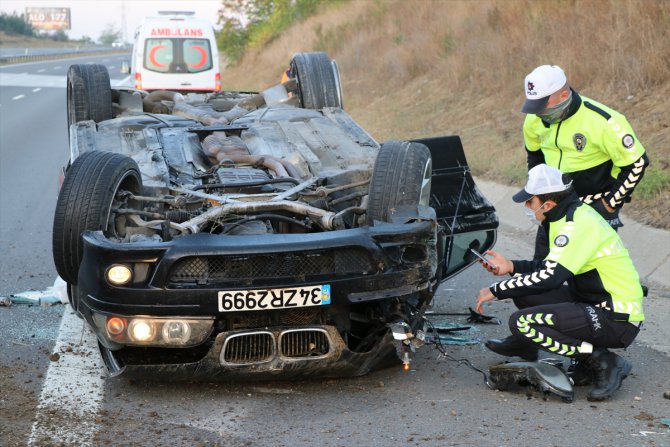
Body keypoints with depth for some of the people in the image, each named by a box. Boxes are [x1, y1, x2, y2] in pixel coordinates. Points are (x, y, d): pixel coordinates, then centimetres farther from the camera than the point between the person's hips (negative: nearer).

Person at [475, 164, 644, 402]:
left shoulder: (579, 225, -20)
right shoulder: (573, 215, 9)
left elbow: (550, 277, -26)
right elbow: (556, 266, 20)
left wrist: (496, 291, -17)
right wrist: (511, 266, 12)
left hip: (618, 322, -10)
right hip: (593, 304, 10)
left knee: (523, 321, -21)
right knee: (525, 289, 7)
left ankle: (603, 362, -13)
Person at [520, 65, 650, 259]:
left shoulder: (603, 122, -27)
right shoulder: (535, 119, -8)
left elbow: (636, 163, -18)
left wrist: (610, 204, -15)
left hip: (597, 204, -6)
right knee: (542, 258, 11)